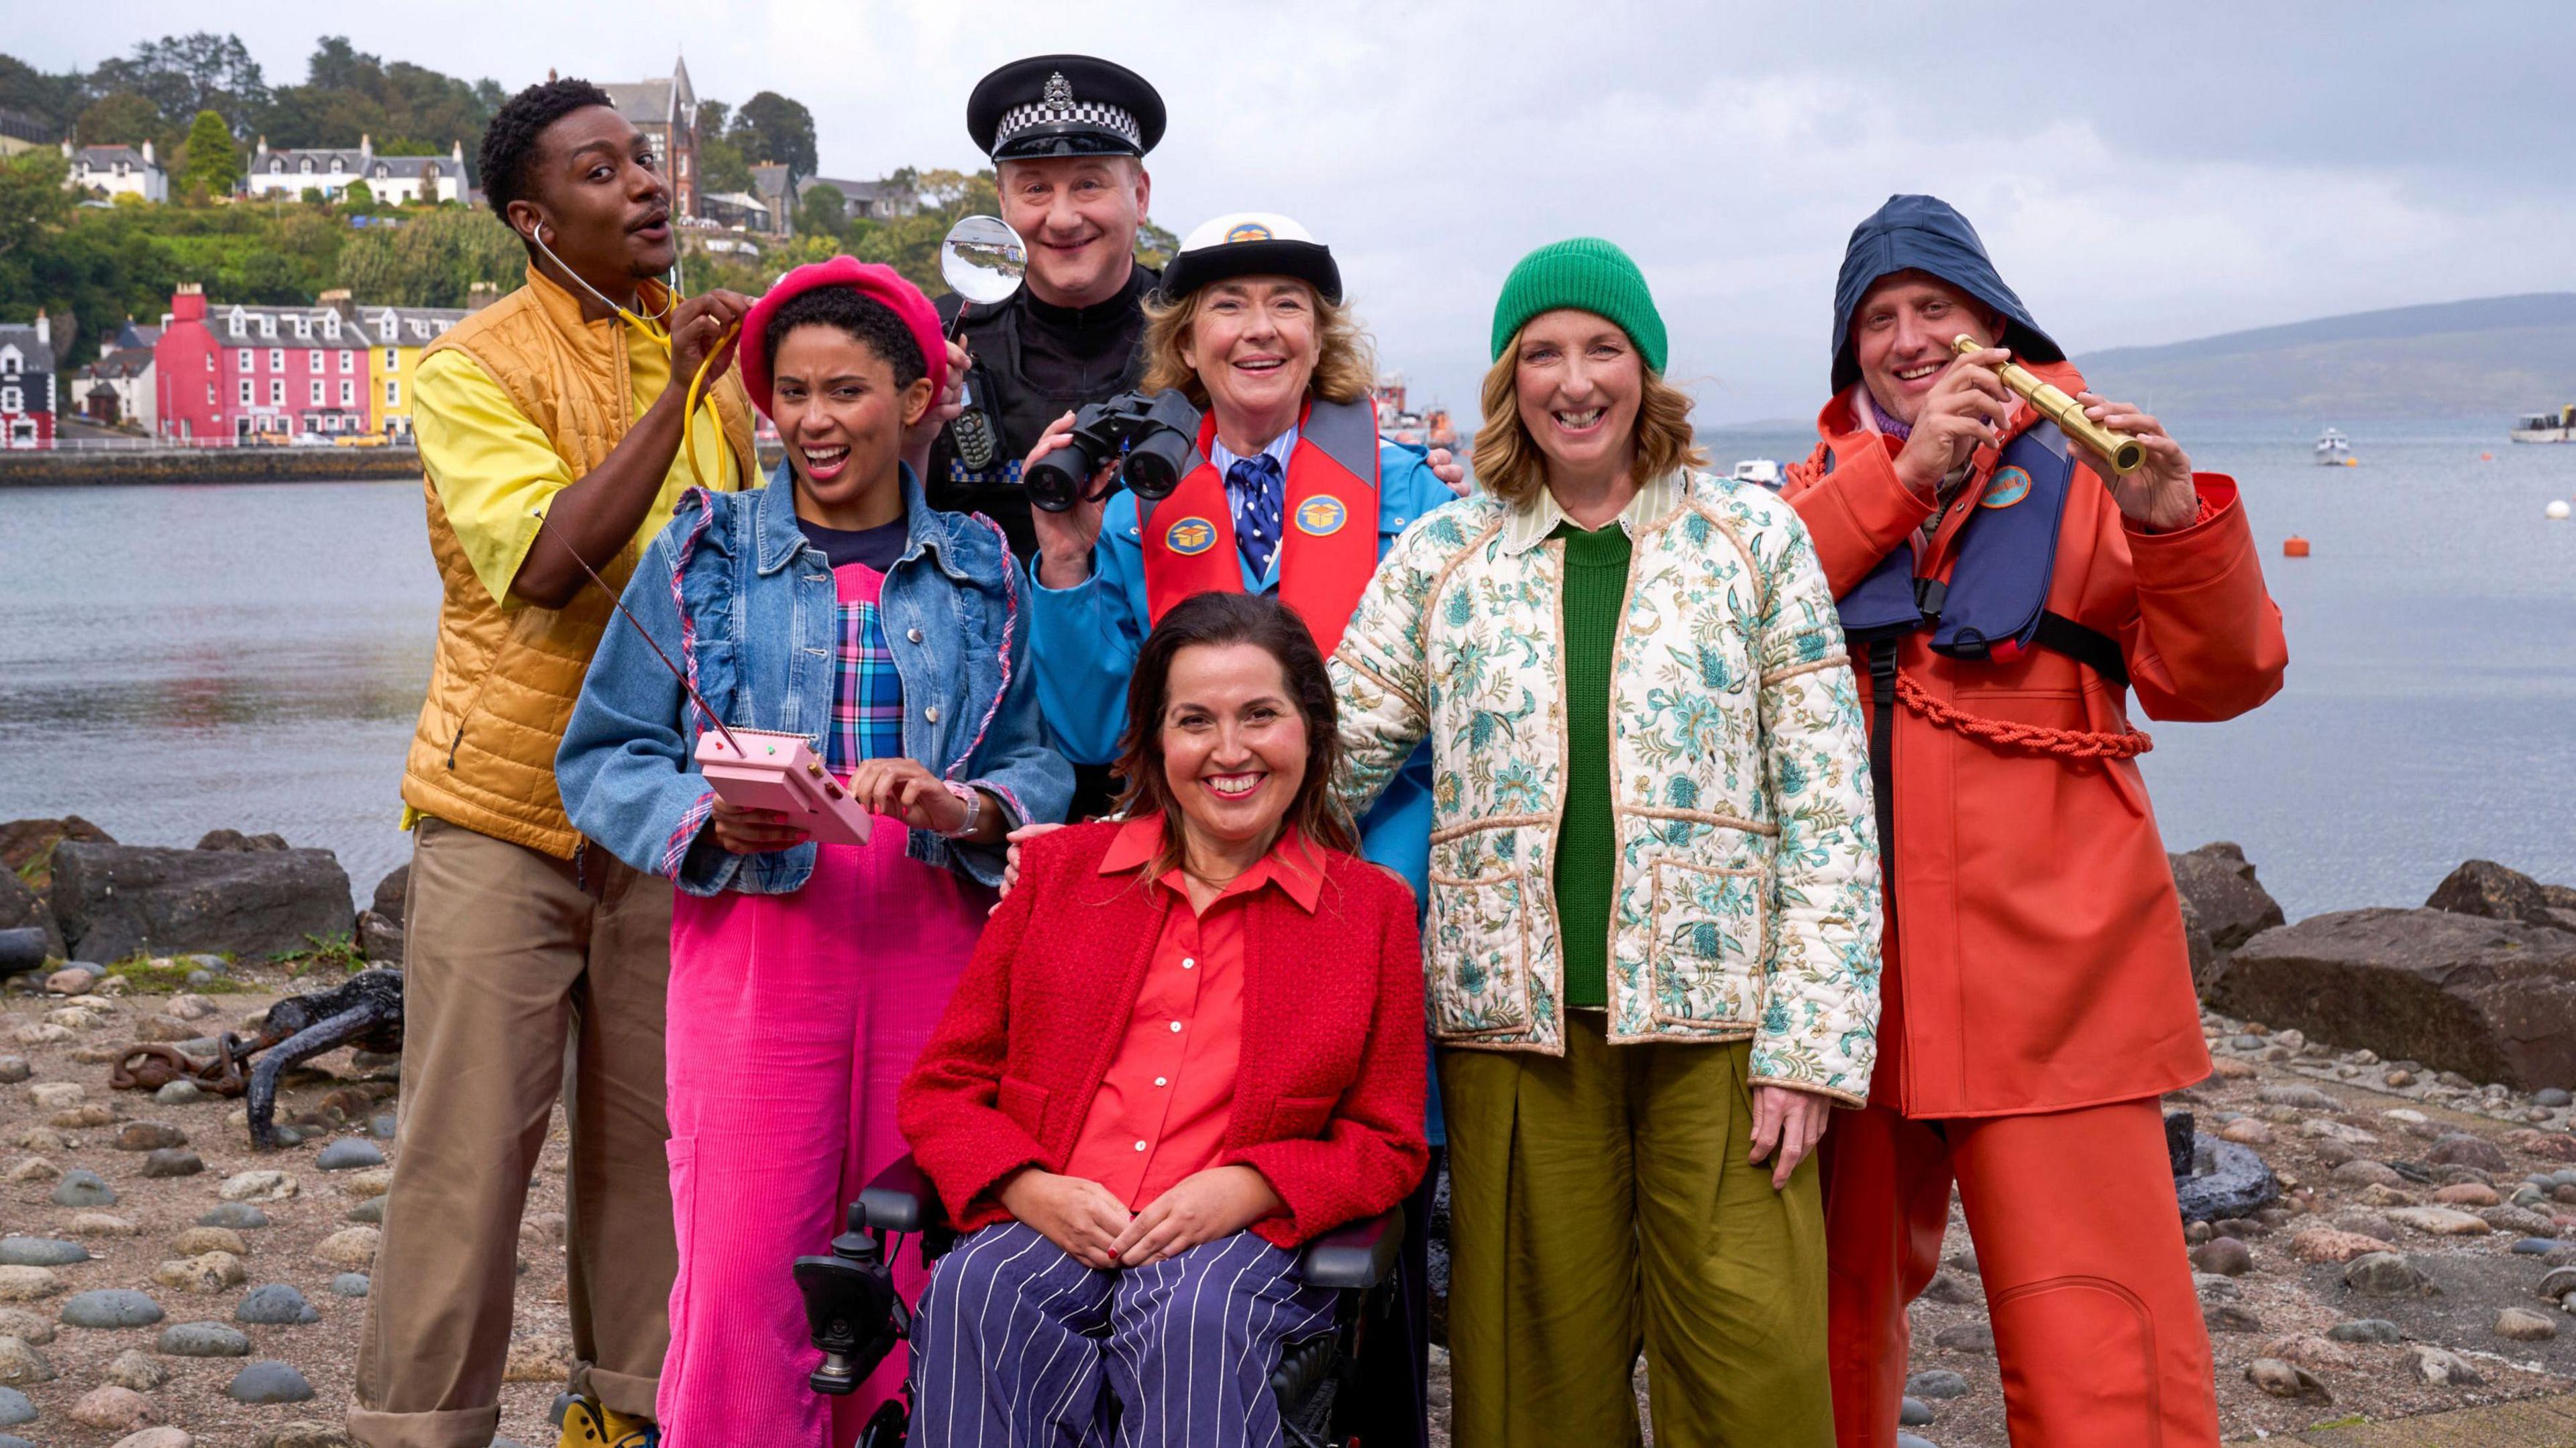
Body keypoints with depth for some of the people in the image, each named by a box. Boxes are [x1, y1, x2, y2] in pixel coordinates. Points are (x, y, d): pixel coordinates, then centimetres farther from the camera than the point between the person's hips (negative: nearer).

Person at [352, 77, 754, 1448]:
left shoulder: (708, 351, 10)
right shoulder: (473, 367, -7)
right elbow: (547, 562, -22)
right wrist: (674, 392, -22)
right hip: (507, 811, -4)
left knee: (648, 1129, 9)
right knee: (472, 1139, 0)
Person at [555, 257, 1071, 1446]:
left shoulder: (983, 571, 12)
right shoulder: (705, 553, 9)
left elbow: (1046, 761, 5)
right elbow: (606, 756, 5)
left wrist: (962, 805, -16)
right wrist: (712, 819, -13)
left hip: (932, 941, 1)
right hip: (753, 935, -1)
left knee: (913, 1262, 4)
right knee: (744, 1271, -7)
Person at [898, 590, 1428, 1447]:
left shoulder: (1374, 909, 13)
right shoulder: (1058, 870, 17)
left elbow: (1389, 1145, 10)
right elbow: (942, 1087, 14)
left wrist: (1245, 1189, -11)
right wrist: (1028, 1188, -8)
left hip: (1245, 1241, -1)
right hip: (1044, 1231, 1)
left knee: (1192, 1313, -36)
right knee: (973, 1293, -33)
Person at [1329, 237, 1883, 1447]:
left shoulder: (1754, 539, 5)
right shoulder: (1440, 556, 10)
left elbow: (1828, 803, 1)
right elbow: (1326, 759, 10)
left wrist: (1807, 1039, -7)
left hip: (1716, 1014, -1)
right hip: (1517, 1018, 1)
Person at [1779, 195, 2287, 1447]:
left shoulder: (2078, 466, 8)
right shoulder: (1826, 482, 15)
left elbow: (2216, 679, -1)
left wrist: (2172, 522, -18)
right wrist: (1903, 472, -13)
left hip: (2048, 965, -3)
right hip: (1848, 968, 3)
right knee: (1835, 1307, 15)